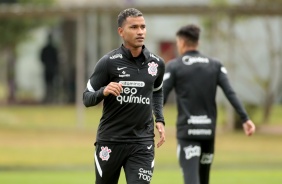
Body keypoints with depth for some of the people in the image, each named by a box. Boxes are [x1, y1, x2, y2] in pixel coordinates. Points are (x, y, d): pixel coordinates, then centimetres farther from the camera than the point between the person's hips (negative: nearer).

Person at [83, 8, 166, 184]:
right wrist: (104, 91, -24)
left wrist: (160, 119, 11)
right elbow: (87, 98, -3)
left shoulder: (156, 63, 4)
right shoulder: (108, 62, -8)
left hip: (143, 143, 2)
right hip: (110, 141, -2)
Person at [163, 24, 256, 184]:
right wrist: (245, 119, -6)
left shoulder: (174, 66, -1)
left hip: (187, 131, -4)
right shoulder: (215, 66, 9)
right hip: (208, 130, 4)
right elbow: (231, 94, -2)